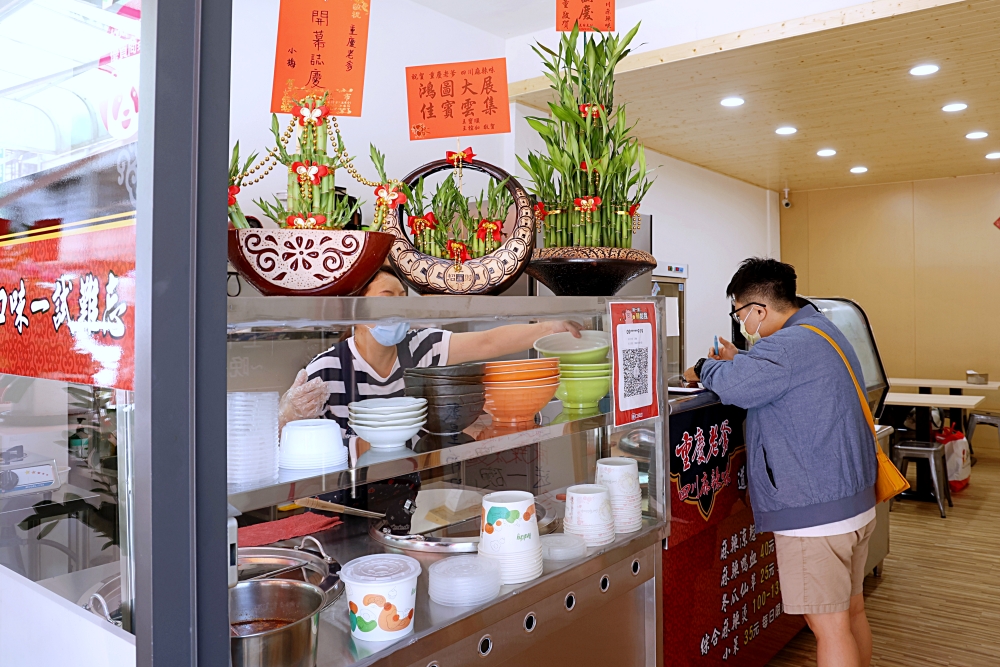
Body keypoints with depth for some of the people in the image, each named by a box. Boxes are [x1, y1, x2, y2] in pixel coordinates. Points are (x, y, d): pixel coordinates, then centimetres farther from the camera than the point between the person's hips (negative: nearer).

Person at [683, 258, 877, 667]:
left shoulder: (790, 345, -20)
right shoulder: (824, 331, 14)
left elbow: (734, 385, -34)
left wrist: (704, 368, -13)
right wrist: (738, 361, 14)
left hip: (813, 511, -10)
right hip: (856, 501, 10)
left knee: (828, 625, -1)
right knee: (851, 610, 21)